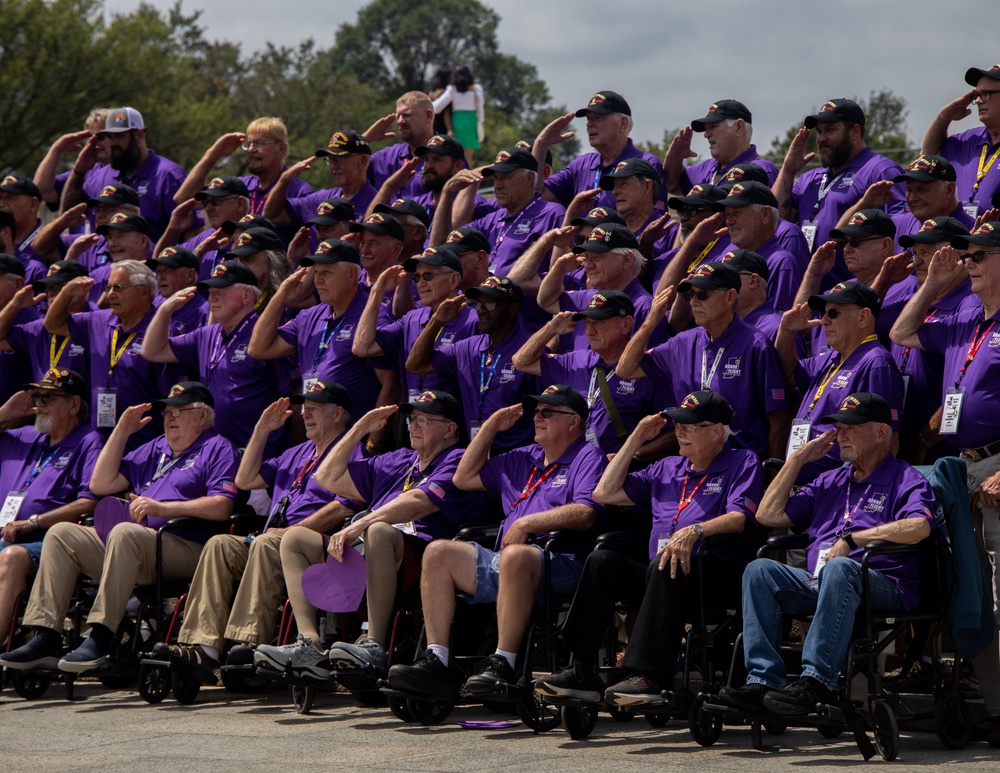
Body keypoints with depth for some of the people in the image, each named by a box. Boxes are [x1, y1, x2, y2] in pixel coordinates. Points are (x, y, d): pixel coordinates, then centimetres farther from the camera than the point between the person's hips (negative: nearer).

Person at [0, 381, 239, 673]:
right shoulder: (154, 448, 30)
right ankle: (46, 639, -20)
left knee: (125, 533, -37)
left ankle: (101, 638, -41)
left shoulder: (218, 449, 7)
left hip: (185, 548, -8)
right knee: (61, 534, -7)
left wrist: (163, 508, -17)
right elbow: (101, 484, 24)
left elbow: (222, 507, -10)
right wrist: (121, 432, 19)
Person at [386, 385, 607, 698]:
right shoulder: (523, 459, 29)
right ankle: (437, 663, -20)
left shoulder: (587, 457, 5)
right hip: (504, 562, 8)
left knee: (515, 556, -40)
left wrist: (527, 523, -16)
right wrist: (490, 428, 28)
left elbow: (586, 513, -13)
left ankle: (503, 666, -43)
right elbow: (464, 478, 35)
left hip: (562, 562, -8)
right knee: (439, 552, -8)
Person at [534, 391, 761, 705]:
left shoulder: (743, 464, 8)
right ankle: (580, 671, -26)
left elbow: (739, 517, -11)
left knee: (666, 566, -37)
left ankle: (650, 676, -46)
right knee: (602, 561, -19)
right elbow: (605, 493, 26)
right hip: (659, 579, 6)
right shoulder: (667, 469, 27)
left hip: (717, 577, -6)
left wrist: (694, 532, -29)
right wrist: (636, 440, 22)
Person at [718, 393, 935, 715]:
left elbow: (919, 527, -16)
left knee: (840, 569, -39)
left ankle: (818, 681, -46)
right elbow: (769, 515, 25)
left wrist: (851, 539, -18)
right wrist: (799, 458, 21)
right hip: (817, 583, 6)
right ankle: (763, 681, -30)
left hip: (883, 586, -6)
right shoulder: (830, 481, 27)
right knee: (760, 571, -19)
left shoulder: (906, 480, 7)